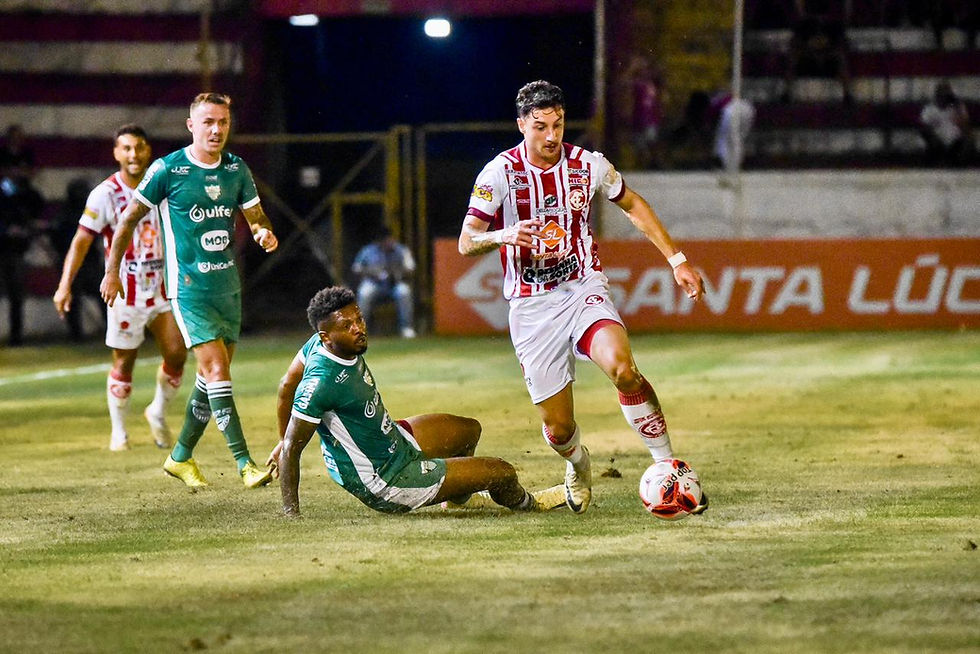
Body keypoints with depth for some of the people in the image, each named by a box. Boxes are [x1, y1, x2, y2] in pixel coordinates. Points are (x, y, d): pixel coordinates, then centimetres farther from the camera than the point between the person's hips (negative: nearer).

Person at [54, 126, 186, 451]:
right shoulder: (104, 195, -10)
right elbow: (81, 241, -11)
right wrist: (65, 285, -20)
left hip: (163, 287, 3)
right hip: (125, 290, -3)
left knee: (176, 354, -7)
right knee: (124, 363, 2)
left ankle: (158, 414, 18)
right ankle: (118, 431, 19)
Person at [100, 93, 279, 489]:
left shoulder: (236, 170, 6)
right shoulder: (168, 169, -9)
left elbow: (256, 217, 11)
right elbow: (129, 219, 0)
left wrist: (264, 233, -13)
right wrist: (112, 271, 3)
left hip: (228, 285, 6)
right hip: (188, 288, -6)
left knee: (213, 374, 10)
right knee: (217, 369, -15)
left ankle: (181, 457, 26)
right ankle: (244, 463, -19)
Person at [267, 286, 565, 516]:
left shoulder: (318, 344, -11)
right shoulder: (321, 381, -36)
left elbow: (287, 386, 7)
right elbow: (292, 449, -28)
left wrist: (284, 442, 20)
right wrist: (291, 513, -23)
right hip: (383, 485, -9)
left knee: (469, 430, 28)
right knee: (503, 473, 0)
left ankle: (458, 498, 56)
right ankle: (528, 503, 37)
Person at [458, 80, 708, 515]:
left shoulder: (589, 166, -2)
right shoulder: (499, 173, -8)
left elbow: (632, 205, 17)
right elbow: (466, 243, -7)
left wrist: (677, 260, 14)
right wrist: (502, 236, -29)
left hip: (584, 289, 0)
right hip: (532, 306, 0)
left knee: (622, 369, -31)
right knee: (558, 426, 1)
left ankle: (668, 464, -18)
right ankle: (578, 469, 37)